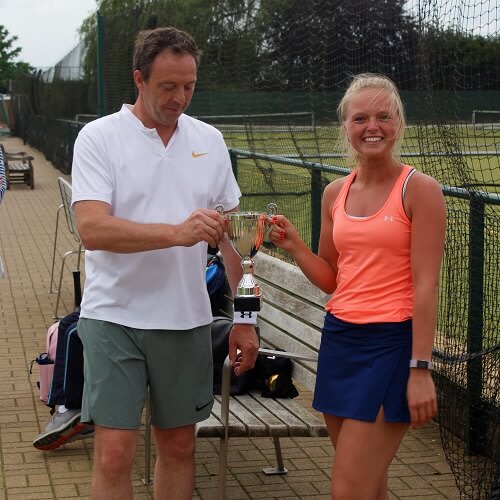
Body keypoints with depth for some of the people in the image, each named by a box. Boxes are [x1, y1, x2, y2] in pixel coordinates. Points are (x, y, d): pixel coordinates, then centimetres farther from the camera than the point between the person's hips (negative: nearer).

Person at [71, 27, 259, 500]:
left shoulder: (209, 140, 7)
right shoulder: (99, 136, -6)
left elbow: (232, 232, 10)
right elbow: (92, 228, -19)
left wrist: (245, 318, 6)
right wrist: (177, 233, -30)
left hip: (187, 319, 4)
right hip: (114, 318, -4)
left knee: (179, 446, 12)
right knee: (114, 454, -4)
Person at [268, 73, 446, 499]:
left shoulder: (419, 190, -7)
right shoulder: (335, 194, 9)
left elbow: (426, 286, -12)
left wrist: (420, 369, -16)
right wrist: (293, 245, -1)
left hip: (390, 344, -6)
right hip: (339, 339, 6)